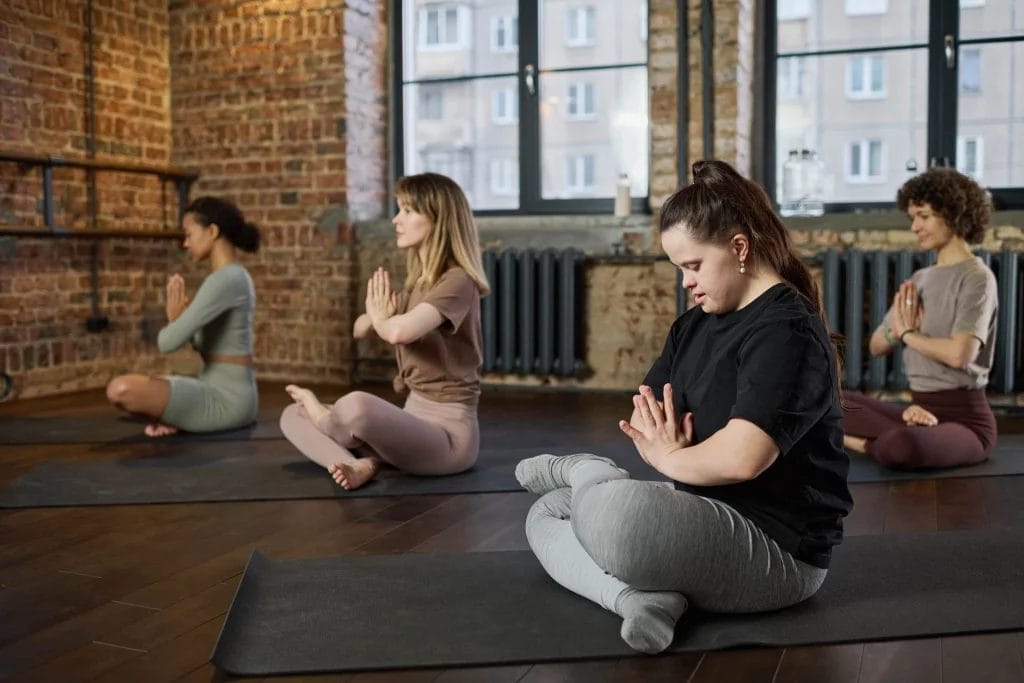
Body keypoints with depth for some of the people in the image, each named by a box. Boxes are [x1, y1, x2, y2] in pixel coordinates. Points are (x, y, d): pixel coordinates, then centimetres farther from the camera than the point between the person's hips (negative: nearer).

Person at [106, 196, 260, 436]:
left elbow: (169, 342, -23)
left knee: (120, 389, -26)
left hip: (225, 399, -10)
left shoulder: (223, 280, -18)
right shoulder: (236, 277, 14)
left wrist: (175, 318, 0)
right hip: (229, 395, 10)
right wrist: (182, 317, 3)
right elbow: (203, 342, 23)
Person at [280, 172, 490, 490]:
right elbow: (360, 330, 17)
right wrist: (376, 315, -7)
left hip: (448, 431, -9)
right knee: (293, 415, 6)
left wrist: (380, 319, -8)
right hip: (414, 420, 9)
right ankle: (359, 463, -21)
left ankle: (325, 417, 0)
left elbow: (399, 331, -33)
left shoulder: (457, 281, -16)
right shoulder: (417, 283, 12)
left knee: (356, 405, -36)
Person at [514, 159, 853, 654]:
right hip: (711, 522, 10)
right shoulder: (698, 321, 10)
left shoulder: (787, 331, -18)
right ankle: (640, 598, -15)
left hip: (778, 548, -10)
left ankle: (576, 471, 2)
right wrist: (669, 444, -12)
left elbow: (741, 458, -30)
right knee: (546, 515, 10)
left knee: (611, 508, -34)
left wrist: (670, 457, -10)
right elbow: (645, 418, 11)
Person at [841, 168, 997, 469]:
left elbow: (959, 353, -24)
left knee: (900, 447, -40)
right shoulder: (920, 279, 14)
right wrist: (897, 328, -9)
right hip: (920, 410, 8)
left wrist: (908, 333, -6)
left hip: (964, 418, -8)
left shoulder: (976, 277, -9)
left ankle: (873, 442, -7)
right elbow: (876, 346, 14)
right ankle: (906, 437, -16)